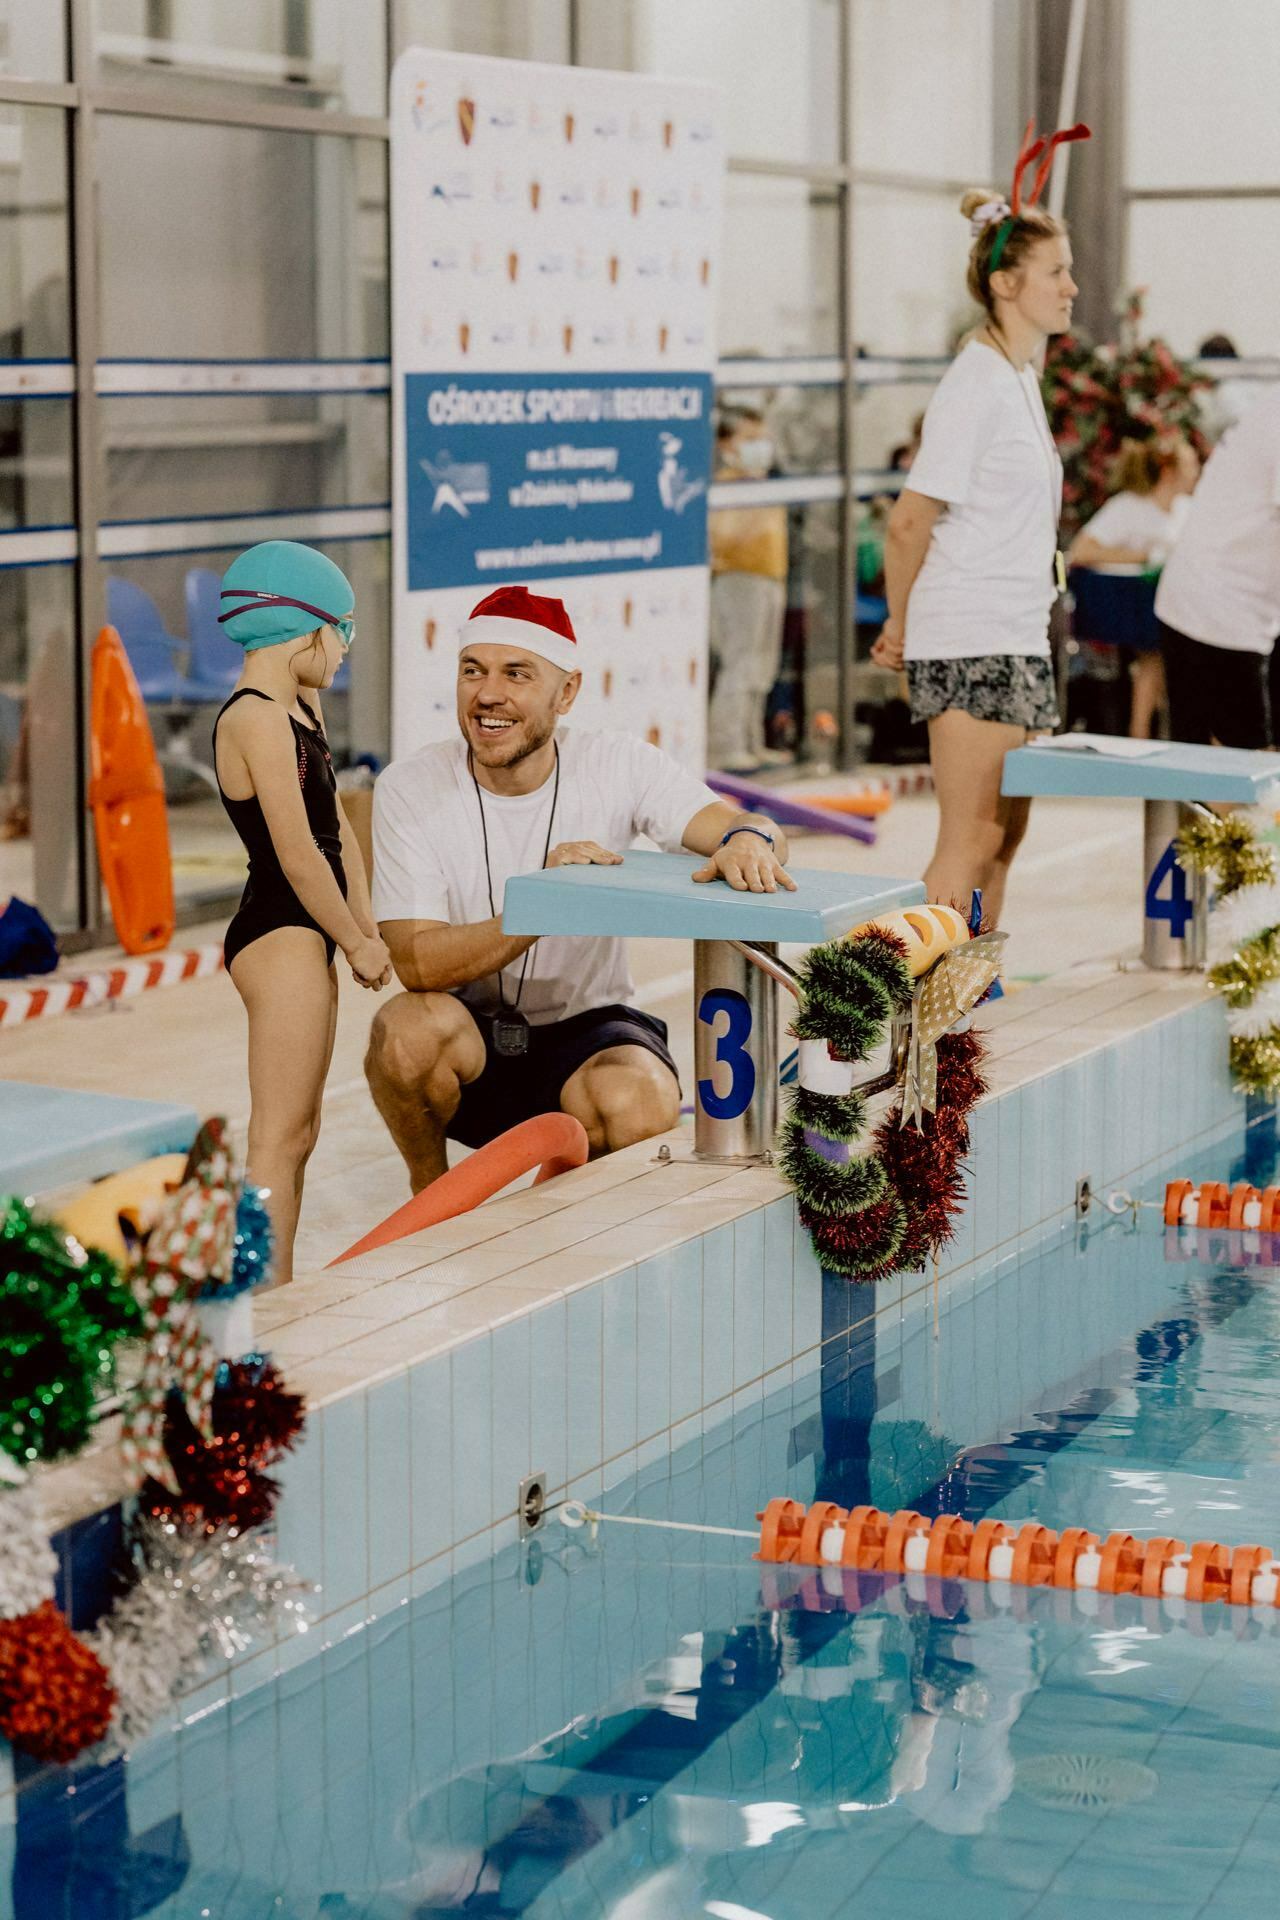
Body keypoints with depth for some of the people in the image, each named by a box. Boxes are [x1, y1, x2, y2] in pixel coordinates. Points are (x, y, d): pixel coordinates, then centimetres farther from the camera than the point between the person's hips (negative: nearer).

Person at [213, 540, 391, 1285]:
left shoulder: (301, 710, 14)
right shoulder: (257, 720, -17)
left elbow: (338, 827, 13)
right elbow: (298, 854, -19)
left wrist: (365, 927, 3)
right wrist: (359, 944, -10)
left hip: (305, 938, 10)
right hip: (279, 936, -10)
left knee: (298, 1135, 15)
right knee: (279, 1138, -10)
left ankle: (278, 1297, 21)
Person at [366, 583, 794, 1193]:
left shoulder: (618, 766, -8)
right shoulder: (410, 789, -12)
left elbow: (734, 826, -20)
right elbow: (416, 964, -21)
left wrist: (749, 841, -46)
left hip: (585, 1027, 1)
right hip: (469, 1037, 0)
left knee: (641, 1103, -32)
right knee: (410, 1025, -34)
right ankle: (428, 1190, -2)